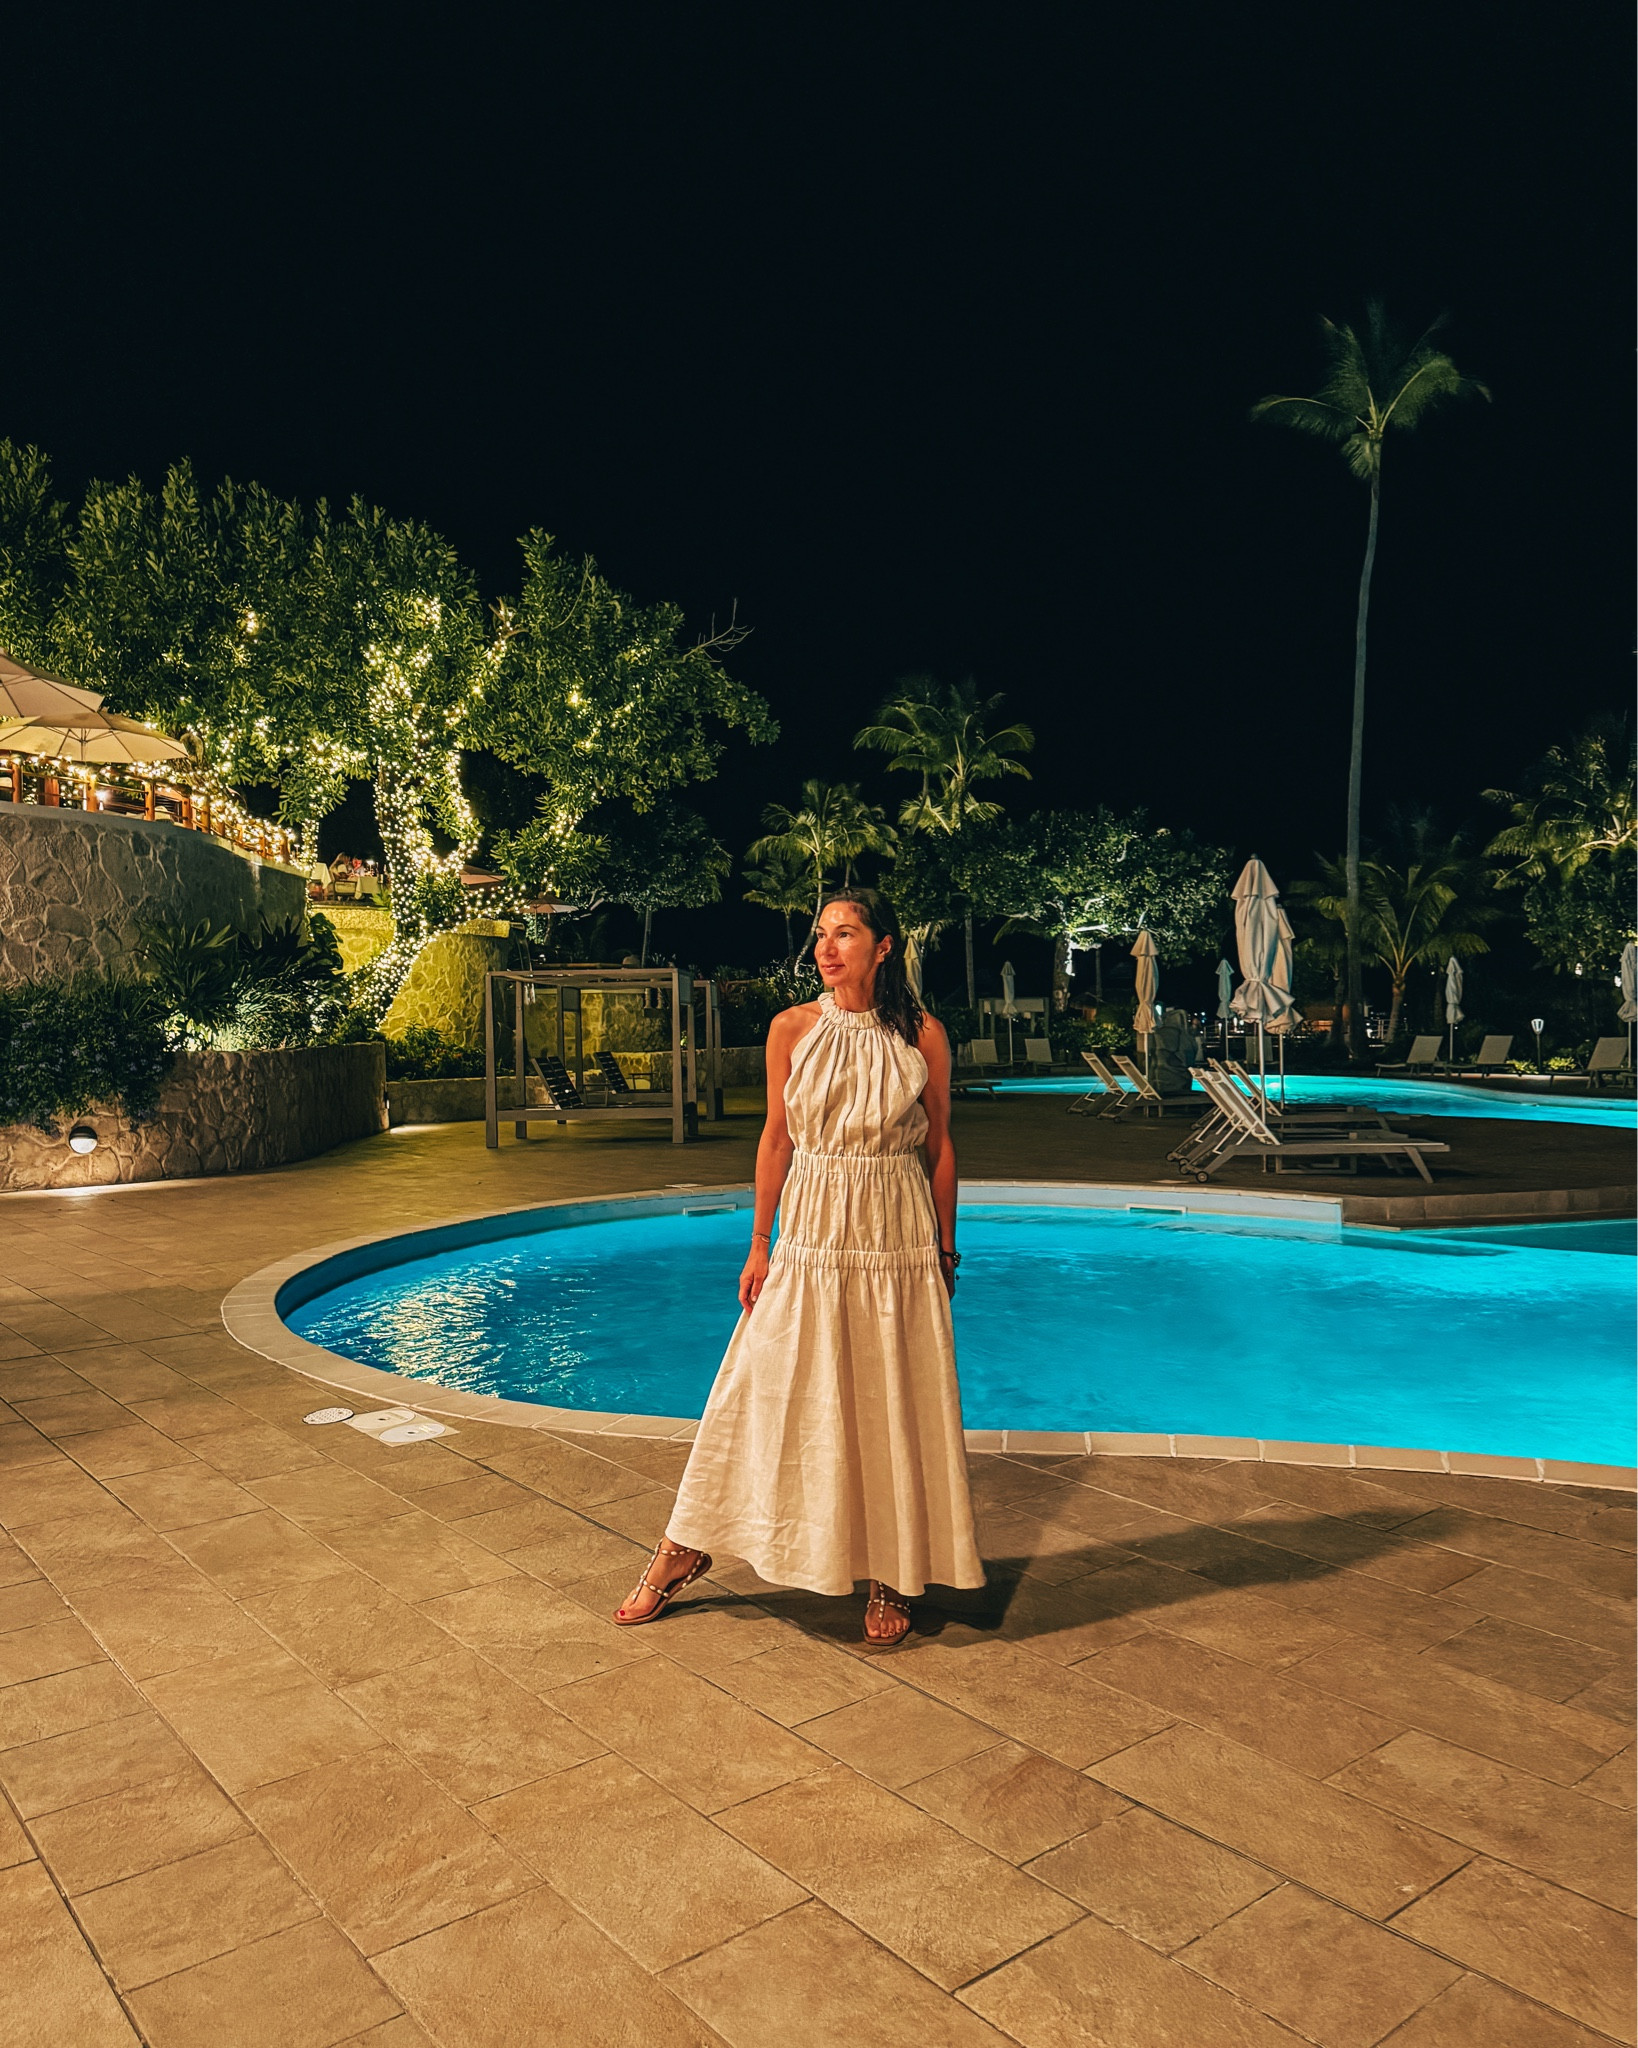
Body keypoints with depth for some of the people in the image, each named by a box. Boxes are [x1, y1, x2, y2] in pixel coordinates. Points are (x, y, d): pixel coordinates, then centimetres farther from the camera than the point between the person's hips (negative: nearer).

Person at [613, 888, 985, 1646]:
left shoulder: (922, 1035, -4)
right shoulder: (792, 1029, -3)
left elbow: (939, 1146, 3)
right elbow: (777, 1140, 2)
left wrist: (946, 1247, 6)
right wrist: (760, 1246, 2)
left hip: (897, 1244, 0)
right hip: (810, 1241, 1)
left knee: (894, 1409, 8)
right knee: (765, 1397, 7)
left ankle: (891, 1578, 27)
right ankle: (681, 1554, 23)